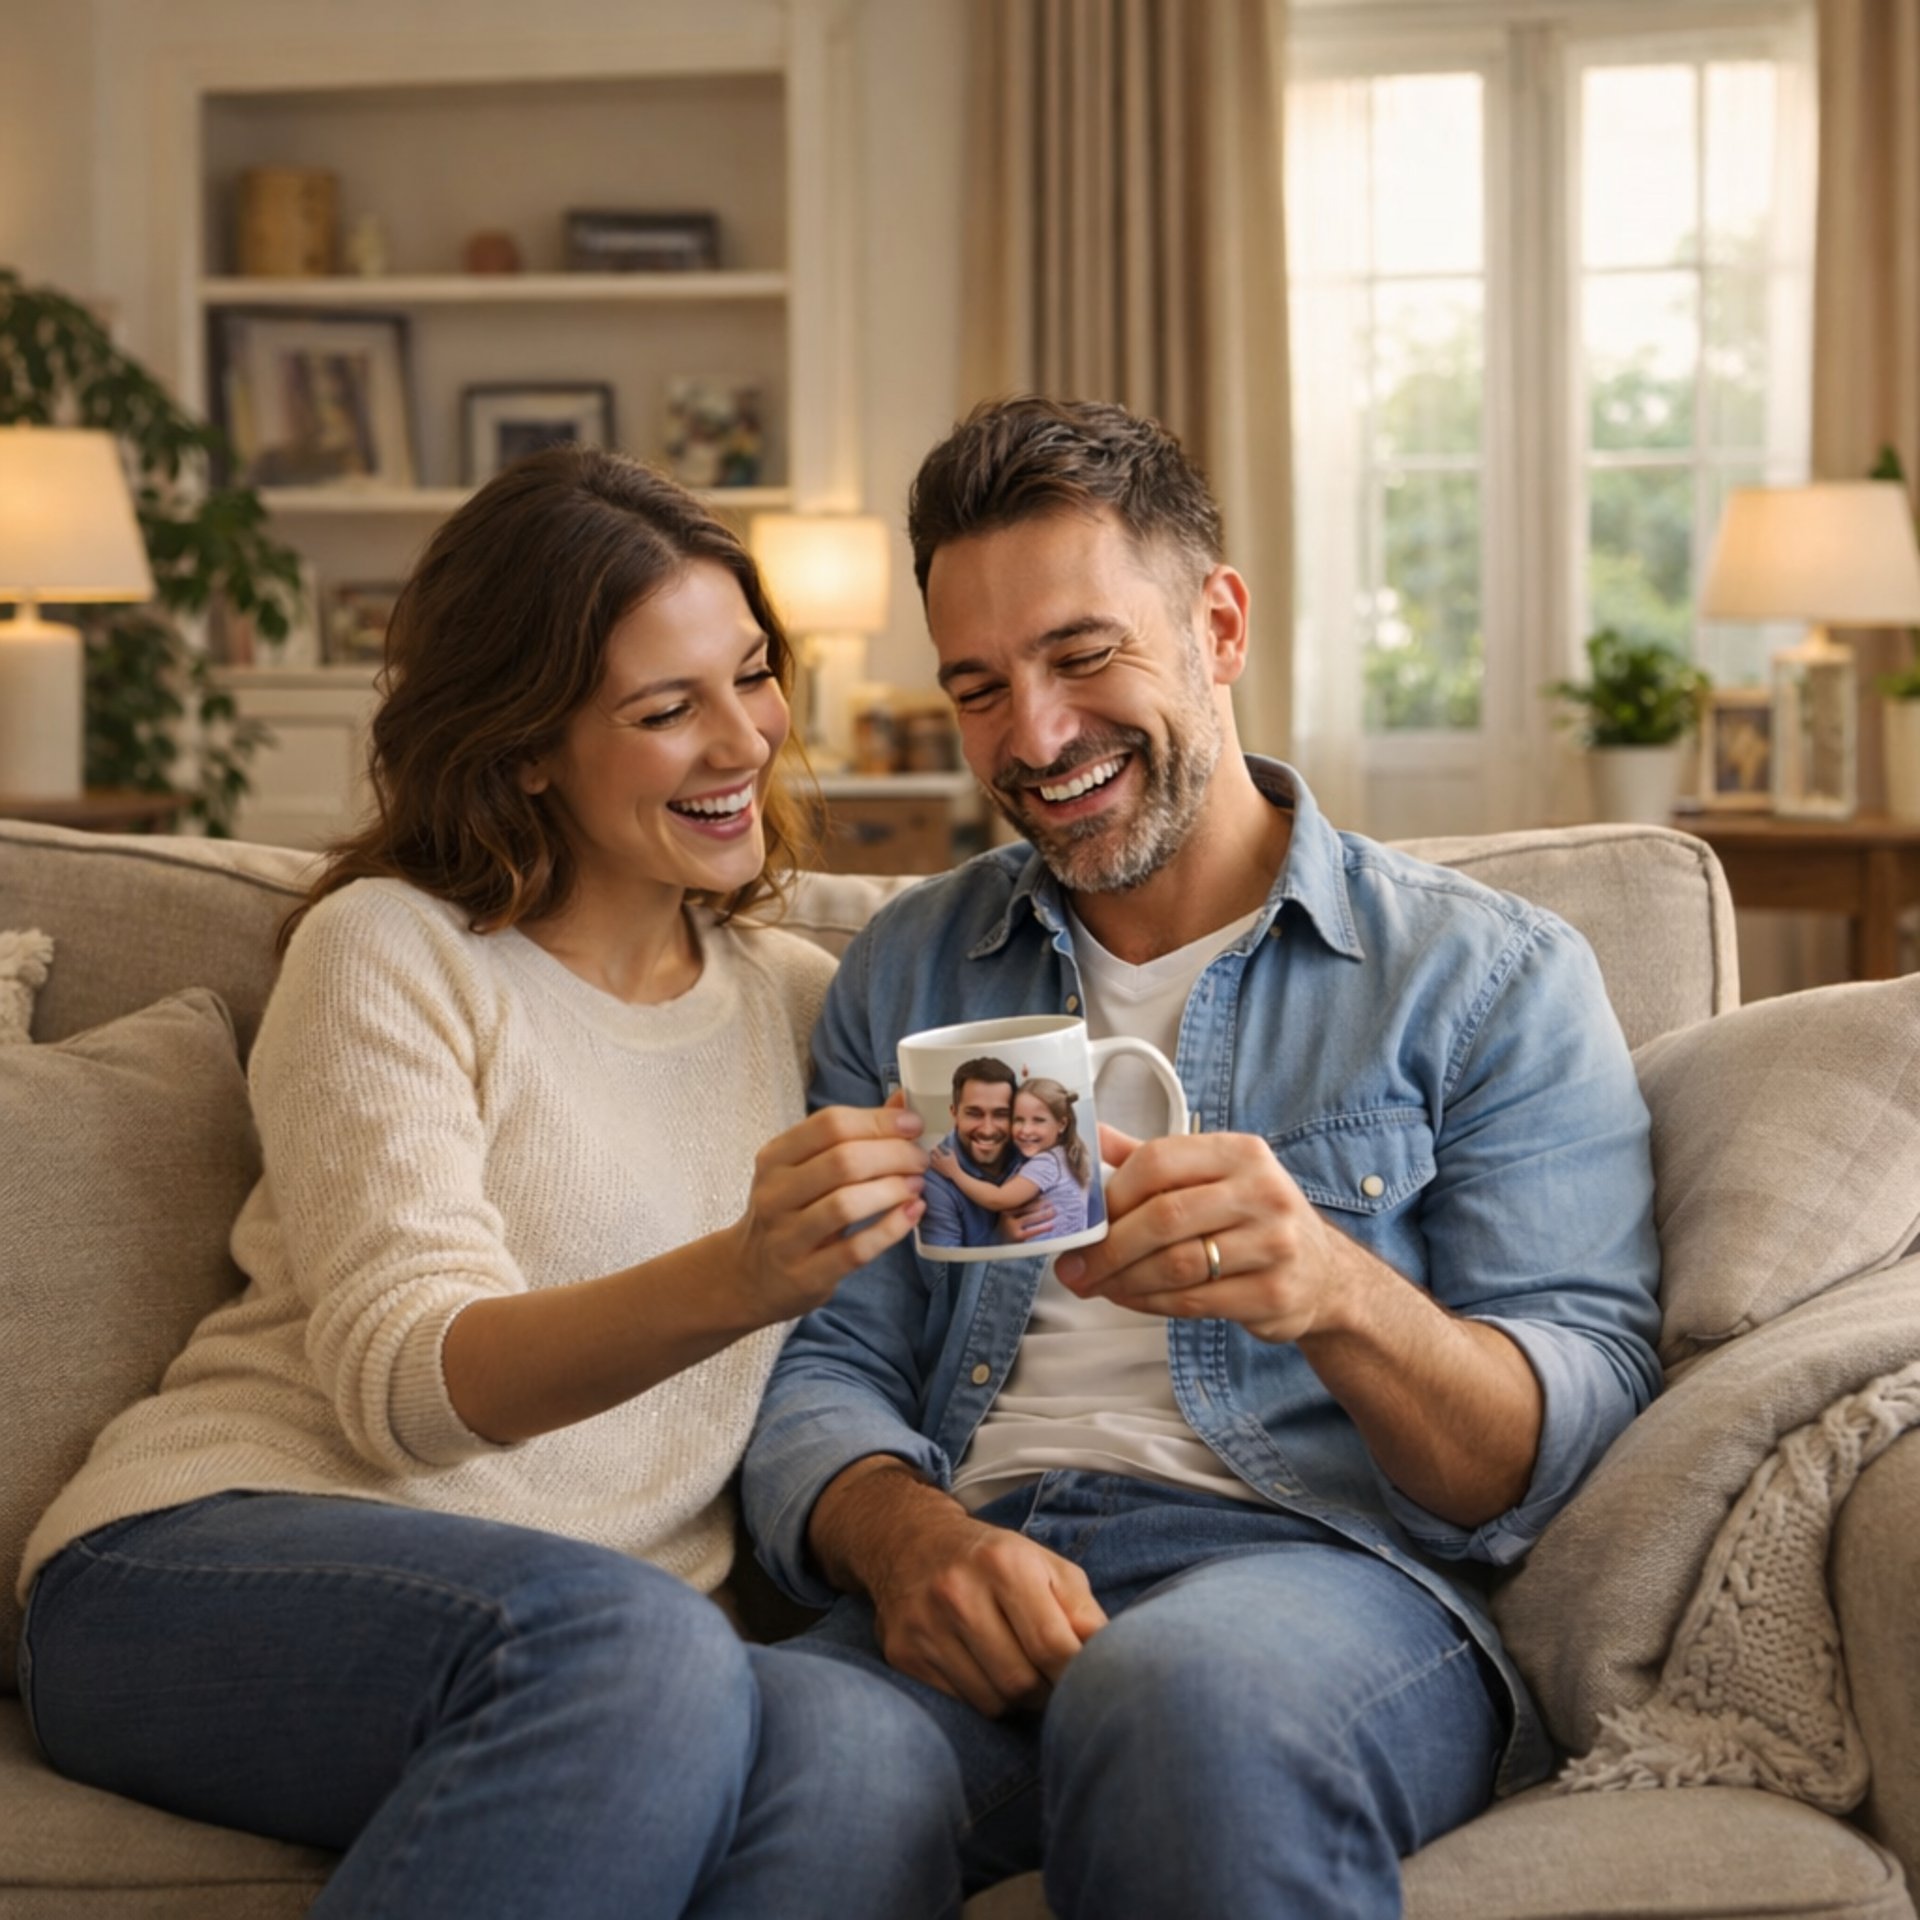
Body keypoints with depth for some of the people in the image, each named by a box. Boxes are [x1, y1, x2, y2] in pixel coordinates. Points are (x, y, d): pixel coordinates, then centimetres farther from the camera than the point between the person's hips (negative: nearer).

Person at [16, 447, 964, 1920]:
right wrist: (735, 1278, -29)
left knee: (878, 1767, -33)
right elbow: (400, 1380, -11)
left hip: (604, 1640, 4)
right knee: (642, 1650, -38)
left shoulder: (798, 998, 19)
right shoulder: (391, 951, 3)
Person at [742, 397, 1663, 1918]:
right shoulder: (909, 975, 21)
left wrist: (1340, 1295, -21)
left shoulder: (1491, 974, 10)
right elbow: (823, 1367, 13)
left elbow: (1581, 1437, 1)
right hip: (974, 1585, 2)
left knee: (1181, 1698, -39)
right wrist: (906, 1536, -12)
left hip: (1333, 1567, -1)